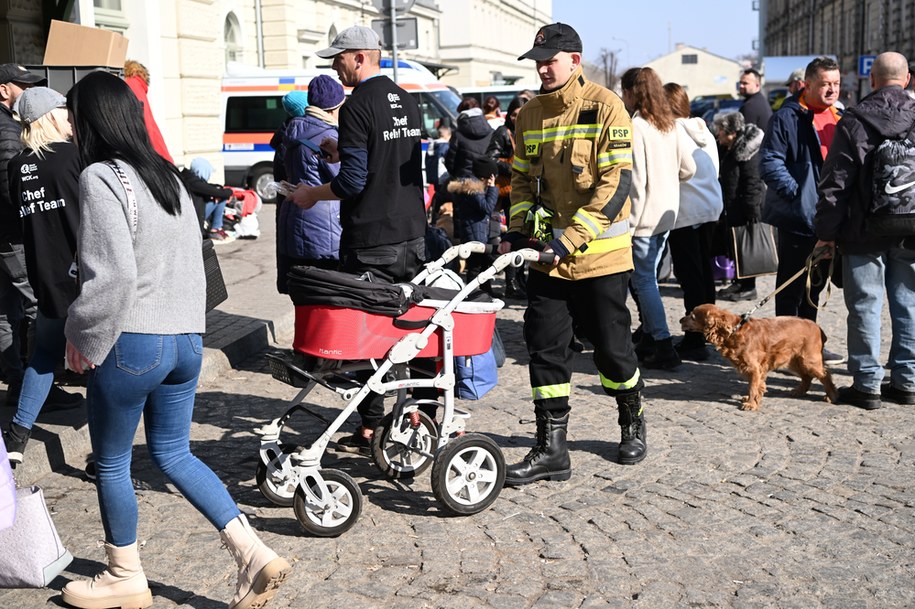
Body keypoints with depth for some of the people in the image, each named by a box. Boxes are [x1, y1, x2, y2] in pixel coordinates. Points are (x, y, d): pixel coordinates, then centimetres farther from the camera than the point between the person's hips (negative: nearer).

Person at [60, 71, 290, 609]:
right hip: (187, 338, 8)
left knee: (112, 463, 12)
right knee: (174, 454, 18)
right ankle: (254, 554, 9)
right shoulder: (168, 175, 11)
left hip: (131, 343, -8)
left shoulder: (101, 178, -13)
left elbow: (112, 274, -21)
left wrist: (84, 337, -7)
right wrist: (184, 323, 19)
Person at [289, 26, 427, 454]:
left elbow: (353, 182, -18)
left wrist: (312, 195, -3)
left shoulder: (358, 105, -14)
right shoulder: (406, 101, 11)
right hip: (412, 236, 8)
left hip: (371, 241, -8)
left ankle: (371, 430, 6)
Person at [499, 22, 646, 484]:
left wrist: (572, 238, -21)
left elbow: (617, 182, -15)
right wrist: (519, 229, 0)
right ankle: (551, 450, 10)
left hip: (600, 253, -4)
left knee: (611, 346, 6)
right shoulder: (529, 115, 7)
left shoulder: (605, 108, -10)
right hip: (545, 254, 5)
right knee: (545, 347, 2)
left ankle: (633, 423, 33)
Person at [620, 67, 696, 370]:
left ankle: (664, 348, -2)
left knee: (643, 280, -1)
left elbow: (636, 179, -19)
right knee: (648, 277, 17)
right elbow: (688, 168, 11)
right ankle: (649, 341, 24)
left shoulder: (635, 127, -16)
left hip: (644, 217, -8)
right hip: (667, 213, 8)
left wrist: (630, 221, -14)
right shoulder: (670, 125, 8)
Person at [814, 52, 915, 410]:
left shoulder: (854, 121, -7)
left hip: (865, 233, -3)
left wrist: (826, 230, -2)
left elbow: (836, 182, -8)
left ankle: (867, 384, 6)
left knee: (865, 307, 3)